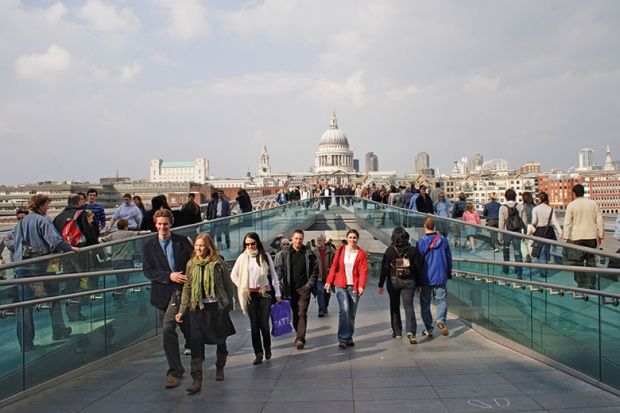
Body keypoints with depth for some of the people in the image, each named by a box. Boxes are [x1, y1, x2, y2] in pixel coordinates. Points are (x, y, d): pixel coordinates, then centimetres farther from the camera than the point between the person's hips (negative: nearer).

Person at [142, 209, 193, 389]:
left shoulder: (182, 241, 2)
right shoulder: (149, 246, 3)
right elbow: (147, 271, -4)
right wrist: (169, 276, -16)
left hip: (181, 291, -3)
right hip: (162, 293, 3)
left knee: (168, 327, -18)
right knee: (169, 331, 12)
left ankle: (174, 371, -8)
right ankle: (177, 369, 30)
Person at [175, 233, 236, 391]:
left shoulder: (218, 263, -6)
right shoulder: (191, 264, 4)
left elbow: (228, 284, 1)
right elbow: (187, 288, 5)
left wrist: (228, 304, 2)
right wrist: (181, 311, 1)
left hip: (217, 306, -1)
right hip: (197, 308, 2)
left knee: (220, 340, 14)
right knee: (196, 342, -8)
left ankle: (220, 368, 39)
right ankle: (197, 380, -5)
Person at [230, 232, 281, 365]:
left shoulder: (265, 256, 0)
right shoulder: (242, 257, 3)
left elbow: (273, 274, 5)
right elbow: (233, 275, 11)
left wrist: (277, 292, 3)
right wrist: (242, 287, 3)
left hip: (265, 293, -1)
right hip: (250, 294, 1)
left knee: (264, 323, -2)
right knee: (254, 324, 4)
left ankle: (267, 347, 23)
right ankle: (258, 353, 11)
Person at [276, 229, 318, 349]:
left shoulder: (309, 254, 0)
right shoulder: (286, 254, 3)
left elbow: (315, 270, 4)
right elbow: (281, 270, 3)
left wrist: (311, 283, -3)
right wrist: (284, 286, -4)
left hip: (304, 288, -2)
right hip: (291, 289, 2)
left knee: (302, 313, -8)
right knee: (295, 313, 10)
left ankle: (300, 338, -7)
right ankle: (299, 334, 24)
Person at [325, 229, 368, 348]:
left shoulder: (361, 253, 3)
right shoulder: (341, 250, 5)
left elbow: (363, 270, -4)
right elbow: (334, 267, 7)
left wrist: (361, 286, -15)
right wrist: (329, 281, 1)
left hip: (354, 287, 1)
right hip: (341, 286, -1)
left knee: (352, 313, 8)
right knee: (344, 310, -14)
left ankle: (349, 337, 22)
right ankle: (342, 338, -8)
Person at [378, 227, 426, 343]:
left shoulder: (390, 250, -6)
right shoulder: (412, 250, -1)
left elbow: (384, 269, -5)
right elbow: (418, 268, 1)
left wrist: (381, 284, 0)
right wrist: (418, 284, 10)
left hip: (393, 281, 0)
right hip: (409, 281, 1)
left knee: (394, 306, 15)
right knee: (408, 306, 0)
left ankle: (397, 332, 21)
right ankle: (411, 331, -18)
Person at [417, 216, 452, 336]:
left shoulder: (421, 242, -10)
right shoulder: (443, 240, -1)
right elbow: (449, 258, 8)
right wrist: (449, 274, 21)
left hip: (426, 278, -2)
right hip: (440, 277, 2)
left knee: (425, 302, 9)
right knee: (441, 300, 9)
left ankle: (428, 328, 13)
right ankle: (441, 320, -15)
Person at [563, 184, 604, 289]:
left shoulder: (571, 205, -3)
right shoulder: (593, 203, 5)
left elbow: (567, 223, -3)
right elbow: (599, 220, 7)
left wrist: (566, 238, 1)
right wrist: (601, 236, 13)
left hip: (577, 237, -3)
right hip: (591, 237, 3)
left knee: (578, 262, 3)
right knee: (591, 261, 10)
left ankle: (581, 285, 4)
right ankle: (591, 285, 11)